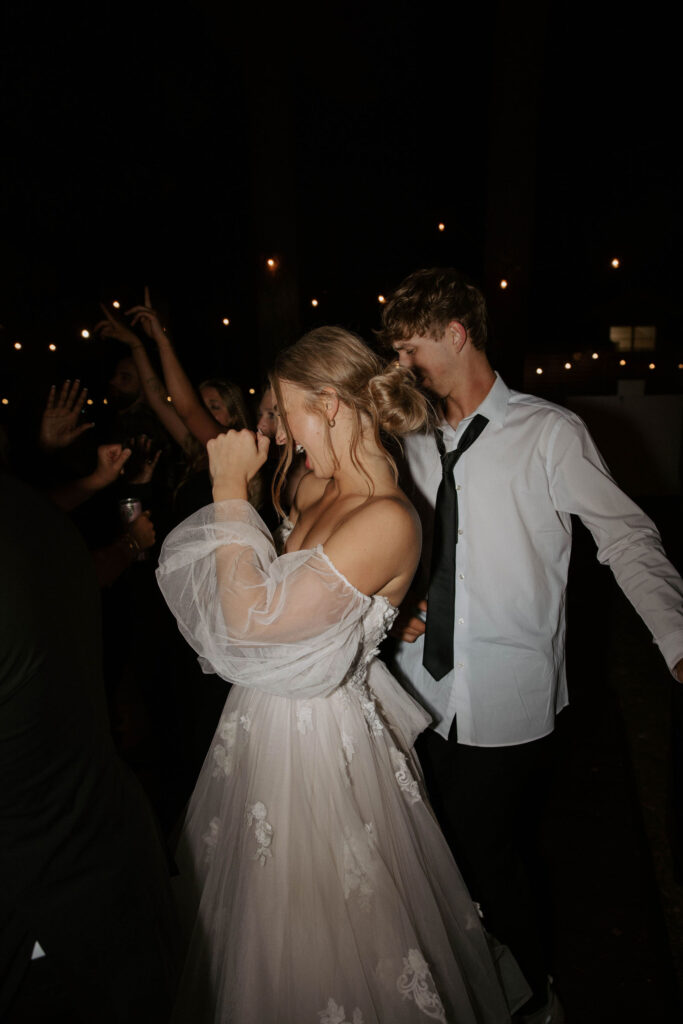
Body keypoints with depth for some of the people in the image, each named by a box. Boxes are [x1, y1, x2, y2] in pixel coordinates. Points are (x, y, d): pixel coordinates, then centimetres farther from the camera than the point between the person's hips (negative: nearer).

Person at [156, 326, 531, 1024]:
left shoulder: (386, 520, -29)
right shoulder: (316, 487, -1)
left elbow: (249, 620, -29)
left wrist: (230, 491, -22)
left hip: (319, 732, -8)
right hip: (268, 721, 8)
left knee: (319, 928, 19)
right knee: (264, 906, 32)